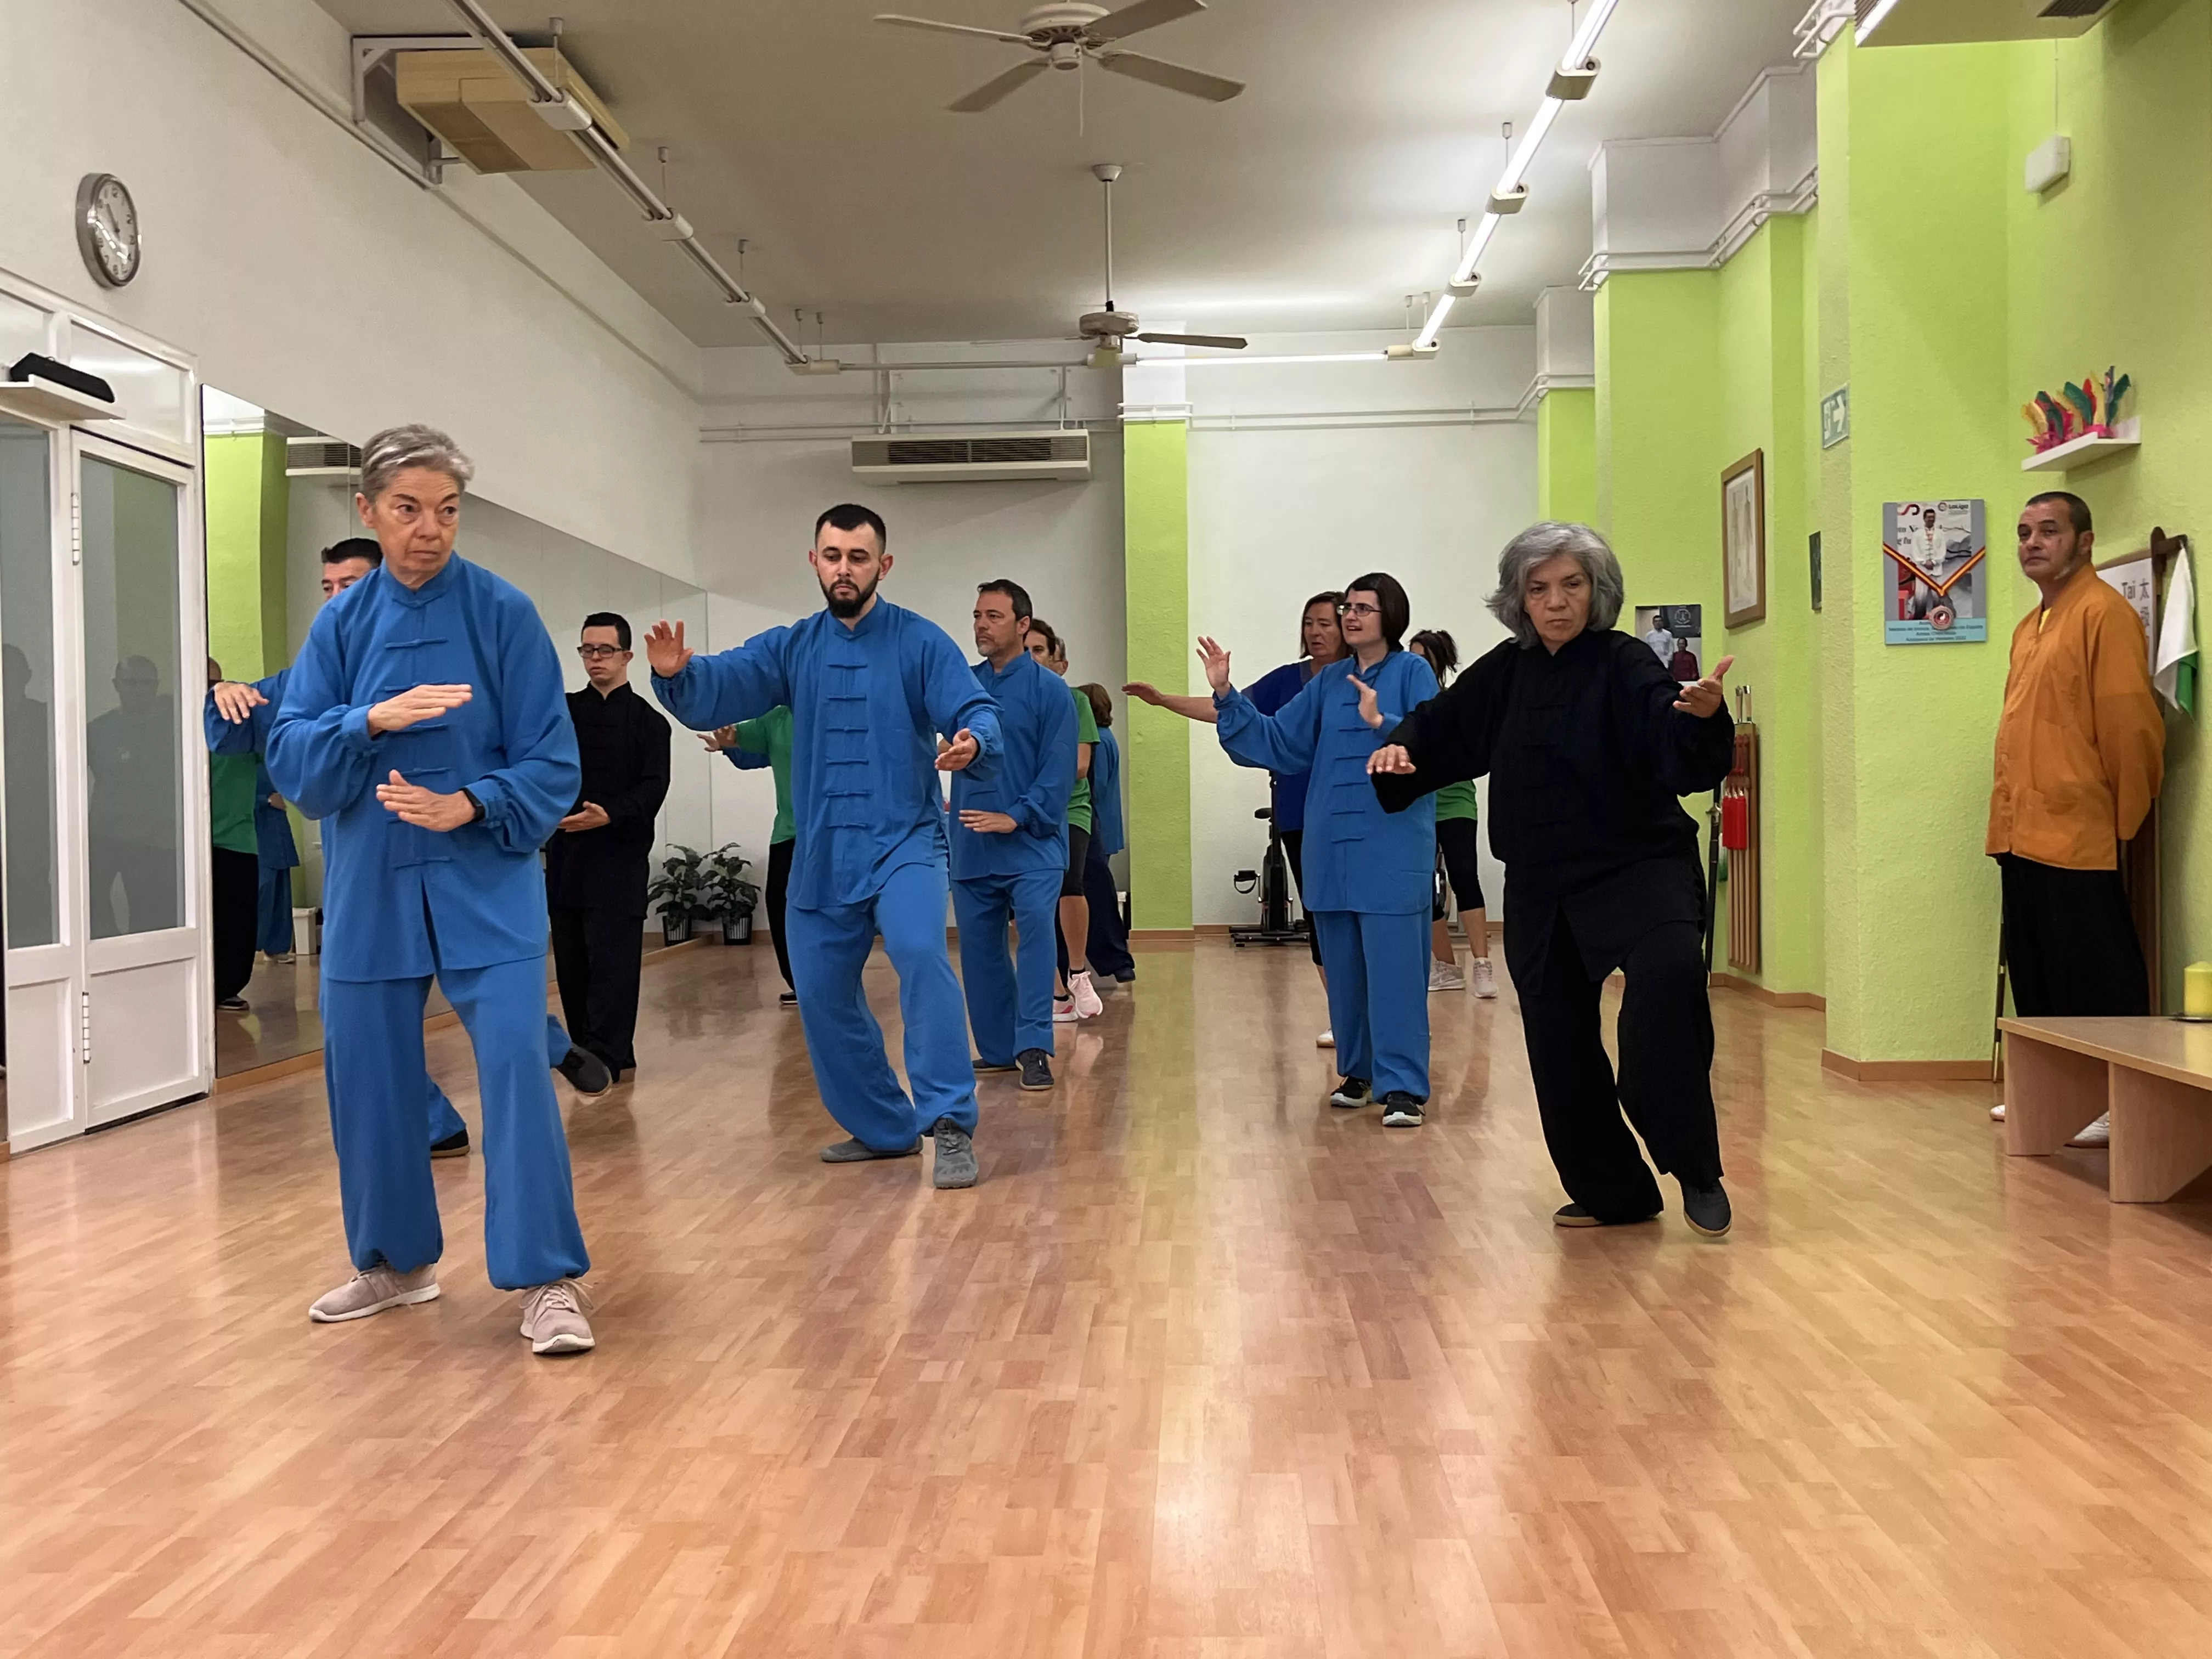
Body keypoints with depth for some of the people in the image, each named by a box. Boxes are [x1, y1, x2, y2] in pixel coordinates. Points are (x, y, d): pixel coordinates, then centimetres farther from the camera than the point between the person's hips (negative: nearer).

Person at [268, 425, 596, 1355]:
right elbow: (289, 755, -3)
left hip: (486, 878, -3)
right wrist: (372, 721, -20)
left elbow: (550, 762, -6)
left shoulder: (504, 613, -5)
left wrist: (470, 806, -22)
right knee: (367, 1075, 10)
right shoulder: (341, 624, 4)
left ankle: (548, 1282, -5)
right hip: (368, 886, 4)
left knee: (514, 1060, -14)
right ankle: (395, 1263, 30)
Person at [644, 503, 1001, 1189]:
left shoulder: (921, 642, -2)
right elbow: (718, 689, -5)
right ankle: (885, 1129, 28)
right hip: (821, 854, 5)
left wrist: (973, 743, -36)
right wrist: (677, 673, -29)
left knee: (921, 953, -30)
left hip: (903, 841, -5)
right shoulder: (791, 648, 7)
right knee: (822, 998, 10)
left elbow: (976, 713, -11)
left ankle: (951, 1125, -24)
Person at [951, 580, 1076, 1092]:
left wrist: (1016, 817, -19)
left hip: (1031, 843, -5)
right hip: (971, 845, 5)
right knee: (978, 948, 9)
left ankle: (1033, 1047, -16)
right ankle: (997, 1049, 22)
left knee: (1035, 927, -19)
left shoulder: (1048, 689, -4)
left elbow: (1059, 770, -10)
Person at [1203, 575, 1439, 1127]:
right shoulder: (1328, 683, 14)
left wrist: (1382, 723, -31)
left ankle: (1403, 1087, -4)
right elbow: (1277, 741, 13)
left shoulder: (1412, 672, -2)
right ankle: (1359, 1070, 25)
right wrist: (1227, 695, 4)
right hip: (1333, 847, 6)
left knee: (1393, 967, -8)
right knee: (1343, 968, 11)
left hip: (1392, 848, -6)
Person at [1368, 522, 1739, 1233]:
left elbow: (1674, 745, -27)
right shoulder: (1505, 672, 6)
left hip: (1637, 868, -5)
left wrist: (1703, 715, -48)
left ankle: (1697, 1172, -16)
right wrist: (1402, 748, -1)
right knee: (1558, 1044, 7)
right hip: (1540, 886, 6)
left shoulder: (1625, 664, -10)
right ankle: (1613, 1193, 25)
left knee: (1669, 976, -32)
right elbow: (1444, 725, 19)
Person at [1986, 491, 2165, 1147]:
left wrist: (2125, 820, -9)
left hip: (2077, 835, -9)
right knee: (2034, 973, 14)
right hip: (2022, 833, 9)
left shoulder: (2104, 613, -9)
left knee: (2095, 973, -3)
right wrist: (2009, 816, 16)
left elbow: (2130, 725, -13)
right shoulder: (2030, 625, 17)